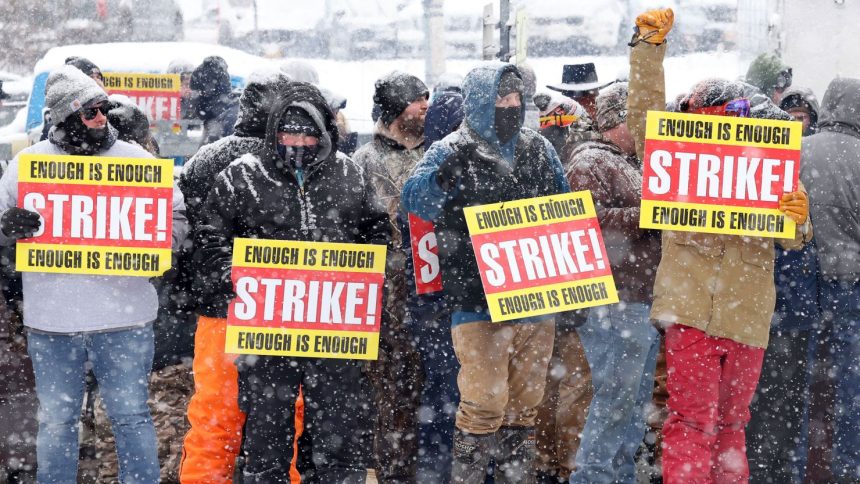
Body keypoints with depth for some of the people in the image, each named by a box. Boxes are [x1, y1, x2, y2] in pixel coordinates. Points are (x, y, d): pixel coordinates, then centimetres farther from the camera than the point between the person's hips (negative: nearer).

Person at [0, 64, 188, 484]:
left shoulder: (136, 159, 3)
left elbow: (175, 212, 10)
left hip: (124, 317, 0)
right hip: (51, 321, 1)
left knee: (131, 416, 7)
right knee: (56, 420, 12)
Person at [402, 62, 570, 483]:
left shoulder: (539, 149, 13)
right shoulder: (454, 152, -2)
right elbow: (414, 198, -15)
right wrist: (441, 178, -35)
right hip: (479, 302, -5)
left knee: (524, 402, 12)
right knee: (484, 403, -9)